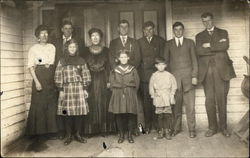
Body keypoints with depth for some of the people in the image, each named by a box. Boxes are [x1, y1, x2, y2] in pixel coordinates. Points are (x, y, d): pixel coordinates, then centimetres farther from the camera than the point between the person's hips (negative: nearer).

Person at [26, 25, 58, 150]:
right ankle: (39, 133, 5)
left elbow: (54, 63, 13)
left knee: (52, 104, 5)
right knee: (39, 104, -3)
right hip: (39, 77, -3)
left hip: (51, 78, 4)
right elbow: (30, 66, -4)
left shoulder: (52, 47, 13)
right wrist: (36, 81, -14)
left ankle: (51, 130, 16)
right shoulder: (33, 48, 3)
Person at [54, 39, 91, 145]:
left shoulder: (81, 61, 9)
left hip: (79, 88, 1)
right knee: (67, 113, -1)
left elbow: (86, 76, 8)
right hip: (67, 89, -1)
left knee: (79, 112, 0)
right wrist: (60, 90, -3)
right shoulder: (62, 61, 5)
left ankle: (78, 134, 14)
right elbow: (58, 77, 3)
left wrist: (85, 89, 2)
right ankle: (68, 136, 11)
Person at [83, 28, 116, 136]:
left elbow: (108, 67, 3)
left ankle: (105, 129, 13)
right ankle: (90, 130, 10)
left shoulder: (105, 50, 6)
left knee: (103, 104, 3)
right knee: (91, 104, 1)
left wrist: (108, 81, -6)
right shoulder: (86, 51, 6)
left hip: (103, 80, 0)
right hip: (90, 81, 0)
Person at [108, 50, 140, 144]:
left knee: (131, 115, 0)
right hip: (118, 95, 1)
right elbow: (111, 83, 9)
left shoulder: (132, 69, 5)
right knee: (119, 116, 1)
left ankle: (130, 135, 13)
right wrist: (115, 92, 0)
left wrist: (132, 93, -1)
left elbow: (137, 83, 5)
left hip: (130, 95, 0)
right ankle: (121, 135, 14)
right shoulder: (115, 70, 8)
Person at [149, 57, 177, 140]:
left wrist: (172, 95, -1)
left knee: (167, 114, -3)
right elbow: (151, 86, 10)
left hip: (167, 98, -1)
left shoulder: (169, 75, 1)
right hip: (158, 98, 1)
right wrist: (153, 94, 2)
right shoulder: (154, 76, 4)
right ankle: (161, 131, 16)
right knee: (159, 115, 5)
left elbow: (174, 86, 5)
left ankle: (167, 131, 7)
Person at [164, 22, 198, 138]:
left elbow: (194, 60, 8)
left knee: (190, 105, -2)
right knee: (176, 105, 1)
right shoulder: (168, 44, 12)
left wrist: (194, 76, -2)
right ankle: (176, 127, 15)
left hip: (188, 77, 0)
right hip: (174, 77, 0)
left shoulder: (190, 42, 12)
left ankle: (191, 129, 8)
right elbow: (166, 60, 10)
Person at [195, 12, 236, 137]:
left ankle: (223, 127, 11)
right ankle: (212, 127, 9)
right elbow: (199, 51, -3)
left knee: (222, 100, -1)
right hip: (206, 71, 1)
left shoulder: (223, 33, 16)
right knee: (209, 100, -1)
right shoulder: (199, 36, 17)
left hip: (221, 69, 0)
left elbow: (225, 46, -5)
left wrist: (209, 45, -4)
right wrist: (217, 49, -4)